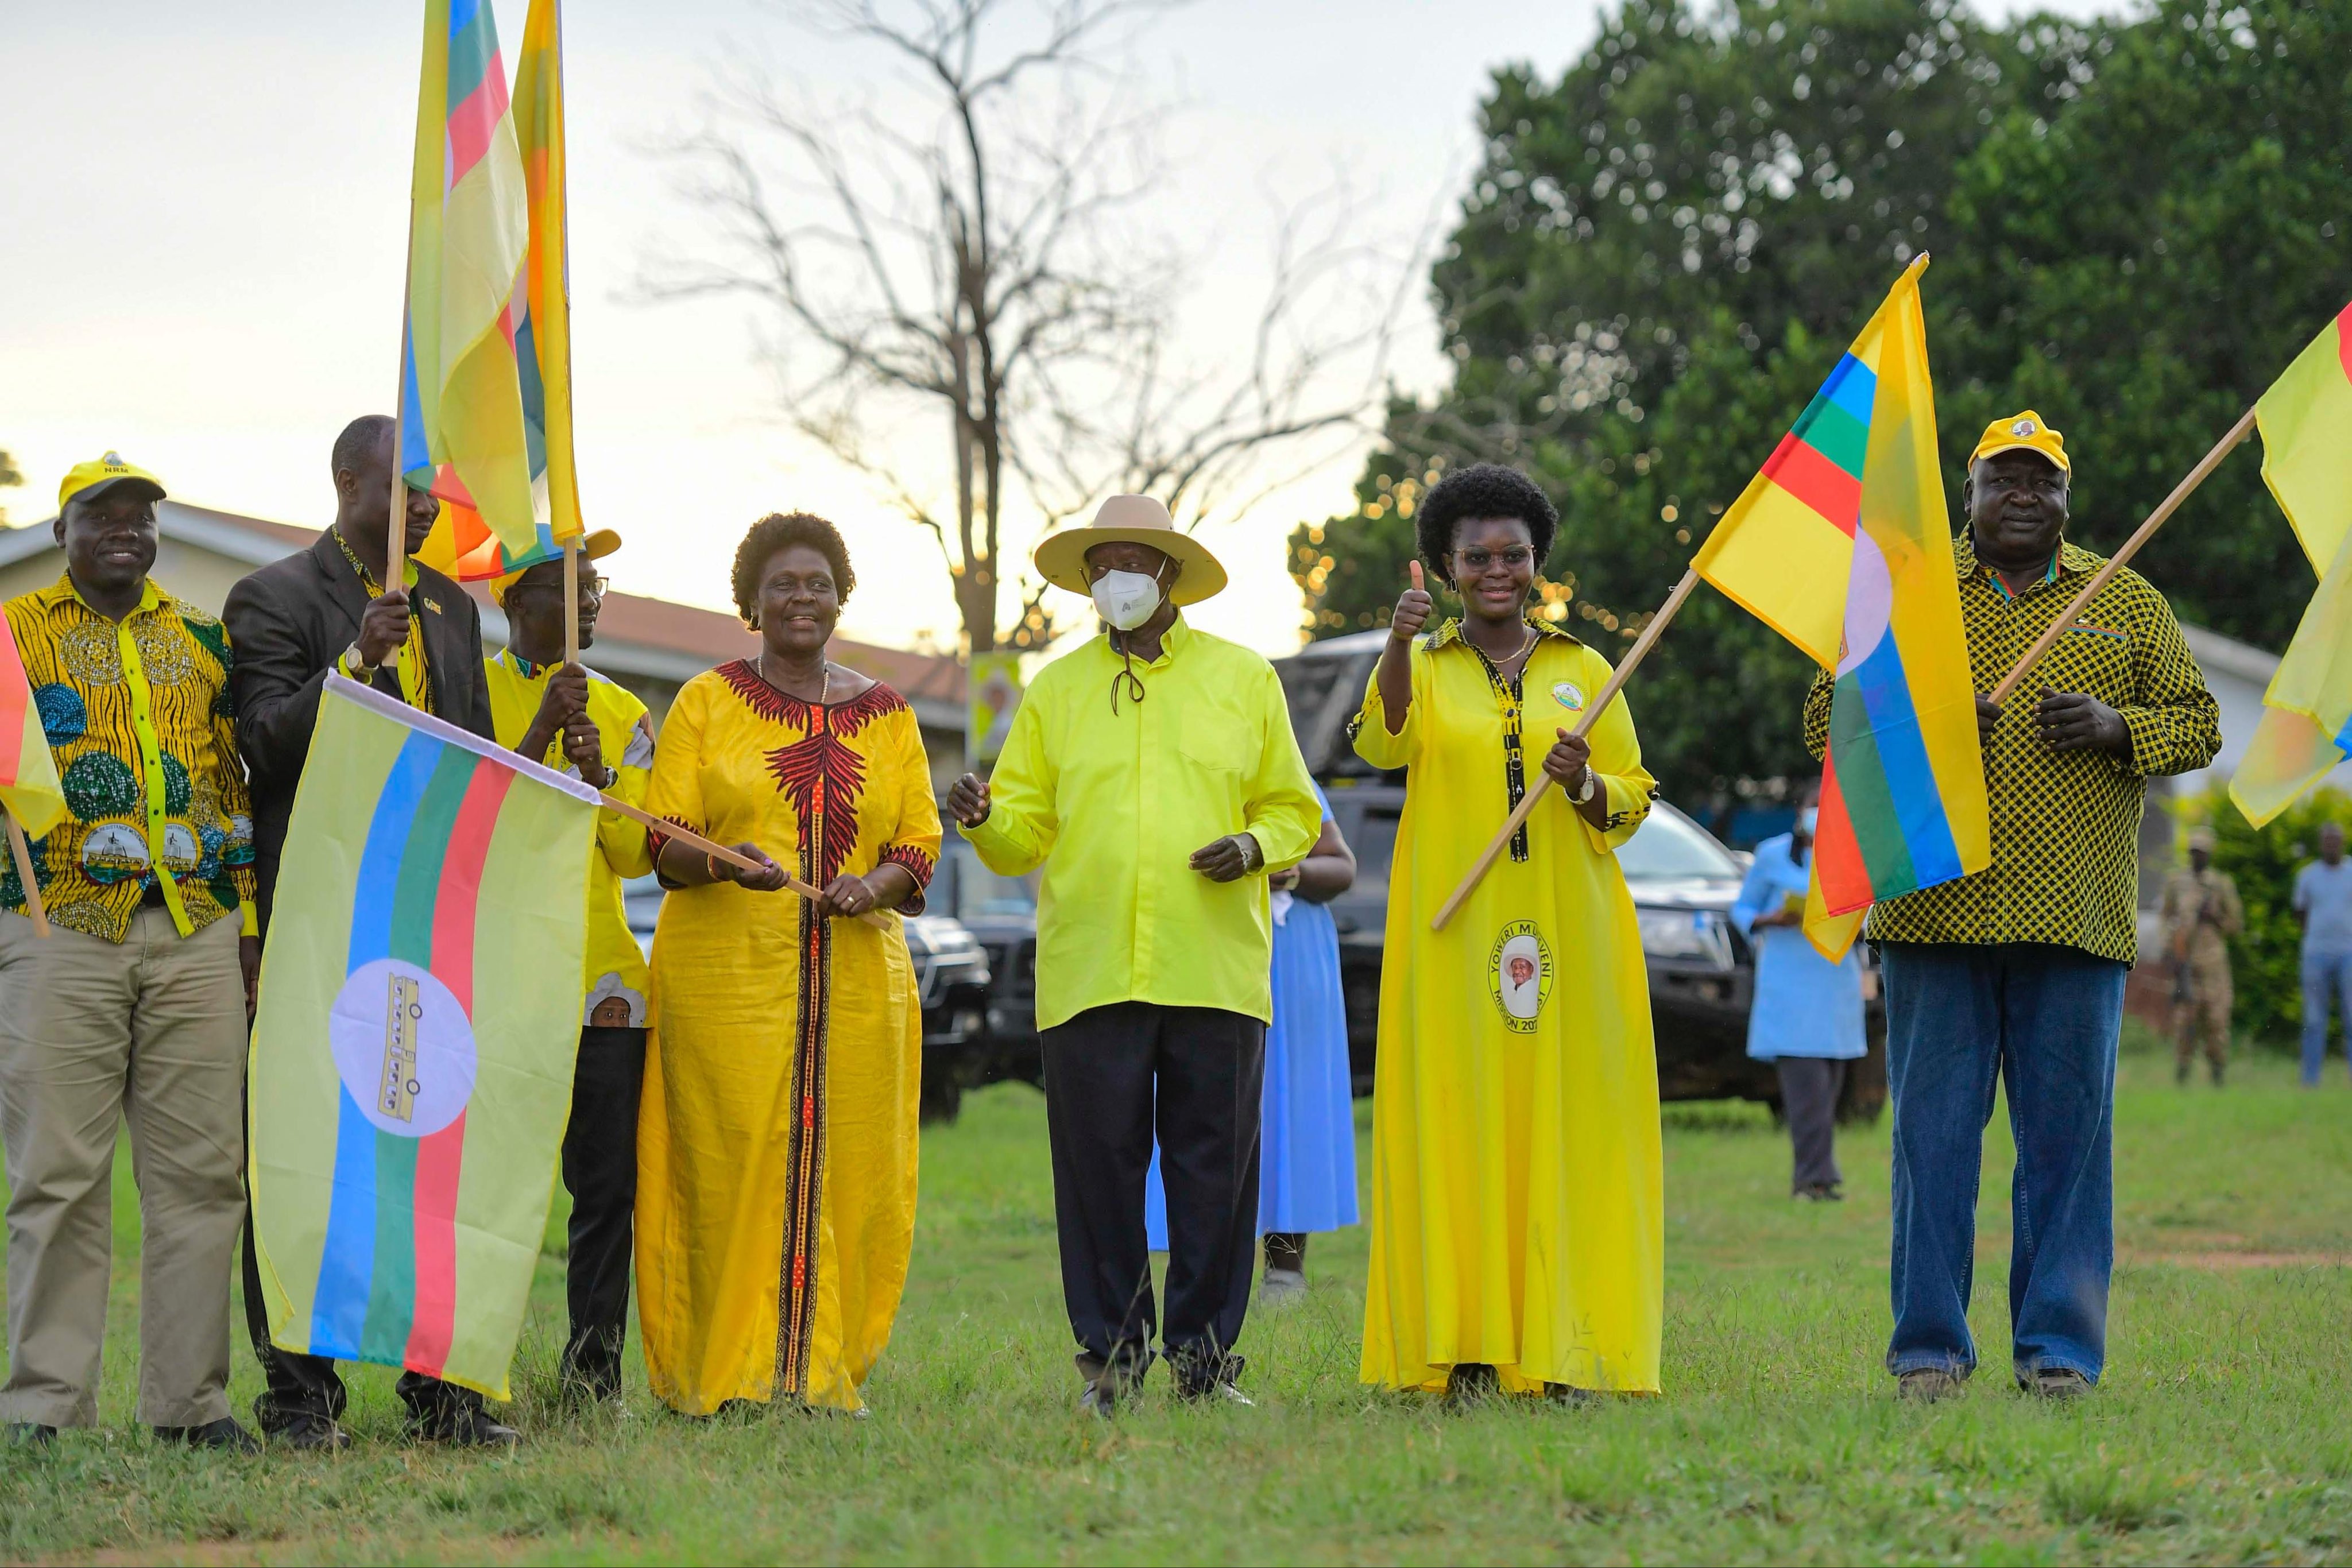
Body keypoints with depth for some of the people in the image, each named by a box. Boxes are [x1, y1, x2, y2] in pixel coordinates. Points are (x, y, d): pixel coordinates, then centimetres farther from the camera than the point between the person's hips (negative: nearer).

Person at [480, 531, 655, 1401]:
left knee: (608, 1184, 1)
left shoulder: (622, 711, 15)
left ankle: (594, 1369, 7)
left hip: (602, 976, 4)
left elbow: (637, 854, 9)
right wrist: (541, 733, -13)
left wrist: (598, 774, -8)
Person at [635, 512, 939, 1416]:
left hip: (855, 982, 2)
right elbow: (664, 845, 2)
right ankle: (730, 1376, -3)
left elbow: (920, 849, 11)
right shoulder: (707, 704, 8)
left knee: (845, 1172, -2)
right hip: (724, 974, -2)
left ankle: (820, 1373, 4)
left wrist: (874, 885, -11)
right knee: (730, 1167, -8)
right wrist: (726, 864, -19)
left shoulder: (886, 716, 15)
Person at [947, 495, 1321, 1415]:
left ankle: (1202, 1354, 9)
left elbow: (1294, 811, 15)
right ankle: (1111, 1353, 9)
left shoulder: (1243, 680, 12)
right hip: (1088, 970, 0)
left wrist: (1253, 846, -6)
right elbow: (1026, 831, 11)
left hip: (1215, 968, 0)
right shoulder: (1056, 691, 13)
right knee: (1097, 1161, 0)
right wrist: (983, 820, -10)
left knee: (1216, 1165, 0)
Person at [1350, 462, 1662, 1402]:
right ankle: (1466, 1354, -6)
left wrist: (1585, 784, -10)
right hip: (1451, 932, -1)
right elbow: (1383, 745, -13)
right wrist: (1400, 643, -29)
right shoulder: (1422, 666, 8)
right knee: (1457, 1125, -6)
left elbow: (1633, 801, 12)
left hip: (1566, 933, 1)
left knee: (1564, 1124, -3)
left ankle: (1563, 1354, -1)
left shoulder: (1583, 671, 13)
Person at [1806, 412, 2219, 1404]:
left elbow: (2197, 724, 13)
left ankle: (2059, 1347, 7)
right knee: (1933, 1132, 0)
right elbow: (1826, 717, 12)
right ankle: (1929, 1345, 6)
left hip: (2076, 915, 0)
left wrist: (2115, 727, -7)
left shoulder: (2127, 604, 13)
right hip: (1934, 910, 0)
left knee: (2069, 1134, 1)